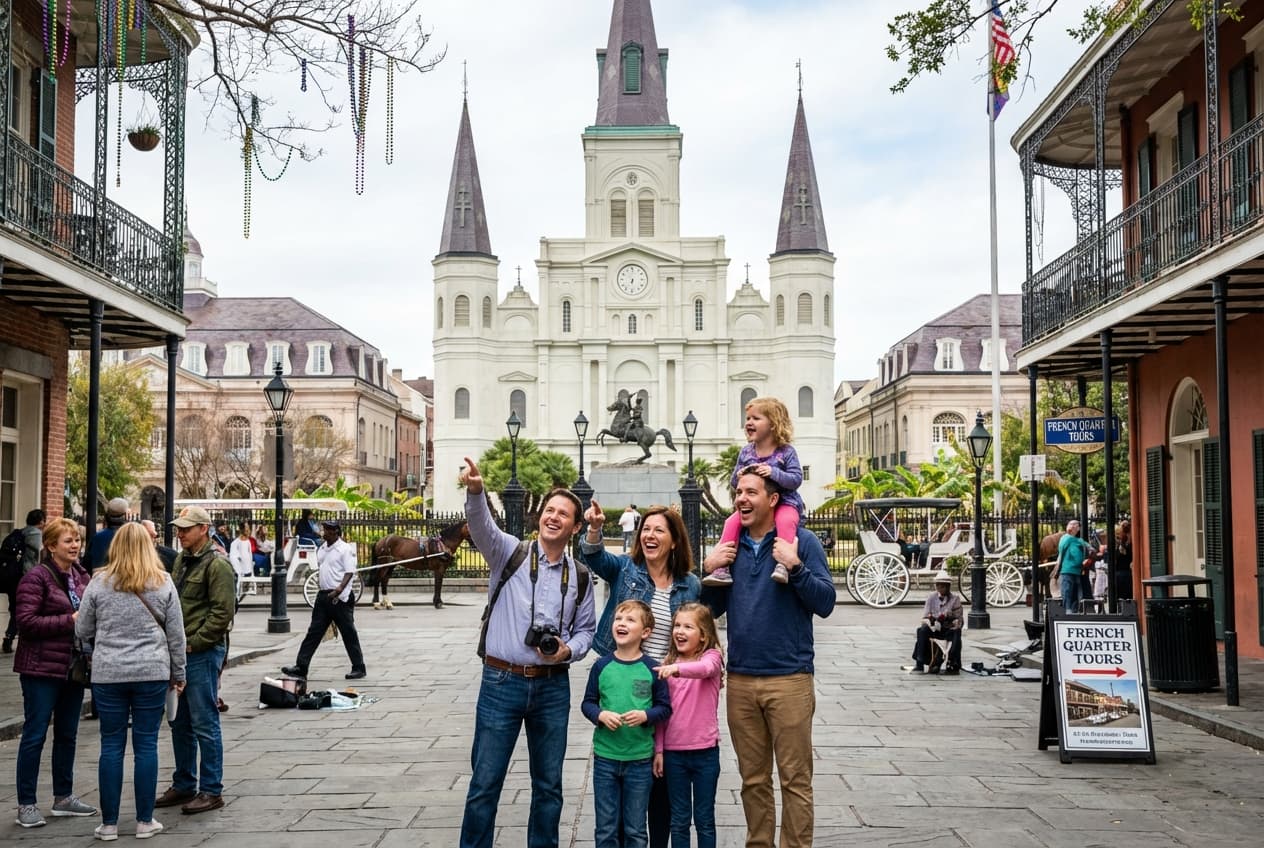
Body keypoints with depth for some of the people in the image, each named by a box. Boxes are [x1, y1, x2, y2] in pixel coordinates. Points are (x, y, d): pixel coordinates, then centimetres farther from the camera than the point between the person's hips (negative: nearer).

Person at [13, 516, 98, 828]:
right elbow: (26, 621, -18)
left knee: (67, 733, 14)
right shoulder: (36, 577, -12)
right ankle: (26, 804, 10)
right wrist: (69, 621, -21)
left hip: (74, 666, 7)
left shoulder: (82, 576, 8)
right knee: (35, 734, 0)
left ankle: (63, 797, 26)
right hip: (42, 668, -7)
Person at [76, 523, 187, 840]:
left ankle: (109, 823, 12)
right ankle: (145, 821, 12)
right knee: (146, 745, 6)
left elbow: (82, 630, 6)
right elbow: (176, 633, 4)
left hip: (107, 674, 0)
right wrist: (178, 672, 13)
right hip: (152, 672, 0)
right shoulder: (163, 582, 1)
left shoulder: (100, 582, 0)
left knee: (112, 746, 7)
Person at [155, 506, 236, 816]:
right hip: (180, 651, 9)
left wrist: (192, 643, -16)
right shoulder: (181, 560, 14)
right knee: (179, 723, 16)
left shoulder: (217, 565, -13)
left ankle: (211, 791, 5)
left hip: (203, 653, -9)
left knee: (205, 724, -3)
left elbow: (223, 613, -18)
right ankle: (184, 784, 27)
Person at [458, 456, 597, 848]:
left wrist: (569, 650, -9)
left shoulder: (580, 576, 8)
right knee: (484, 783, 2)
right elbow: (482, 527, -22)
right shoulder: (510, 552, -2)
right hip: (501, 682, -3)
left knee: (549, 784, 13)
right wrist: (475, 491, -42)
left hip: (553, 687, 3)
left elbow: (586, 629, 14)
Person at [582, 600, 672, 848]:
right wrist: (601, 715, -14)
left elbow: (665, 708, -1)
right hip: (605, 756, 1)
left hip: (640, 759, -1)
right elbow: (588, 703, 5)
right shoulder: (602, 666, -1)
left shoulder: (651, 669, -5)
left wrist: (645, 715, -19)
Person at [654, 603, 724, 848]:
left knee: (704, 819, 7)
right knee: (679, 820, 10)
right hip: (673, 751, 3)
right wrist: (658, 750, 4)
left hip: (705, 752, -3)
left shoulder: (712, 656, -5)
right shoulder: (668, 664, 6)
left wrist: (678, 669, -49)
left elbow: (705, 668, -30)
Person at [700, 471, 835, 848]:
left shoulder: (801, 541, -3)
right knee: (753, 778, 13)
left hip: (789, 679, -4)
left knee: (795, 778, 1)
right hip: (740, 679, 4)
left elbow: (825, 603, -8)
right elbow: (713, 608, 15)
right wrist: (709, 569, -1)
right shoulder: (730, 545, 10)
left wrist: (795, 565, -19)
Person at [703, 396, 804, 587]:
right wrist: (738, 476, -11)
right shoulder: (746, 452, 7)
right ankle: (722, 569, -20)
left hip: (783, 502, -4)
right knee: (732, 521, -18)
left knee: (785, 520, -36)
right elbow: (735, 483, 13)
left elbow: (796, 479, -14)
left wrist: (774, 473, -29)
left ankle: (782, 564, -42)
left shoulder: (786, 451, -6)